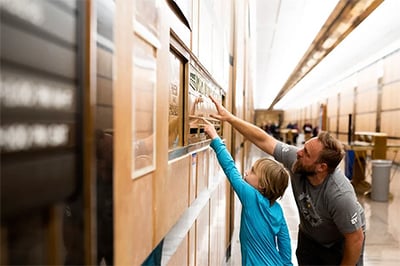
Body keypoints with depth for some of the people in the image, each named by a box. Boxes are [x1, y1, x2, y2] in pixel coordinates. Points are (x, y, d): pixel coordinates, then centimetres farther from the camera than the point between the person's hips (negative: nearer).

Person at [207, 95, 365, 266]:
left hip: (340, 244, -4)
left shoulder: (340, 195, -38)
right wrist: (229, 117, -24)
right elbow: (263, 140, -22)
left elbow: (356, 239, -25)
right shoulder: (295, 160, -27)